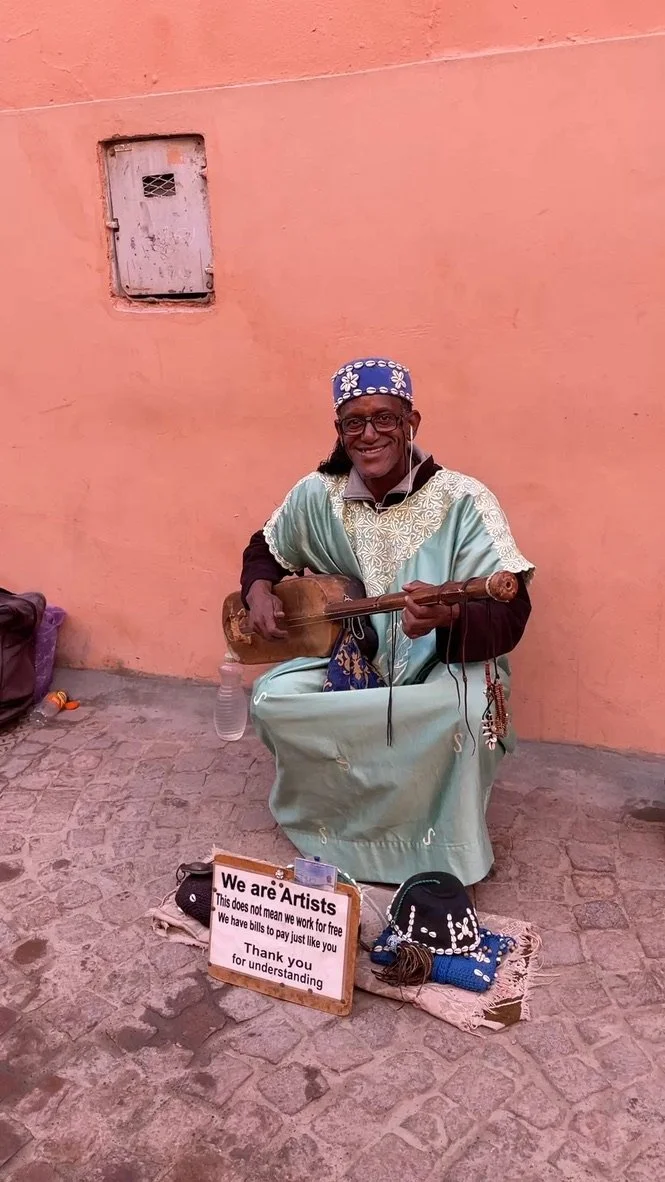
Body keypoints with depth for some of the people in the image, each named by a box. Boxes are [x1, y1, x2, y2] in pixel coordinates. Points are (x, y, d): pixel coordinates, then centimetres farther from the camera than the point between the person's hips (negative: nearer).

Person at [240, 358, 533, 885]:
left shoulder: (463, 501, -17)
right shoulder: (317, 494, -3)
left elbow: (511, 614, -24)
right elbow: (266, 548, 17)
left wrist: (449, 616, -46)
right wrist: (259, 590, -6)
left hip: (448, 662, -3)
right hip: (349, 656, 4)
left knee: (468, 712, -36)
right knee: (273, 698, -22)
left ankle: (446, 862, -7)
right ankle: (333, 820, 4)